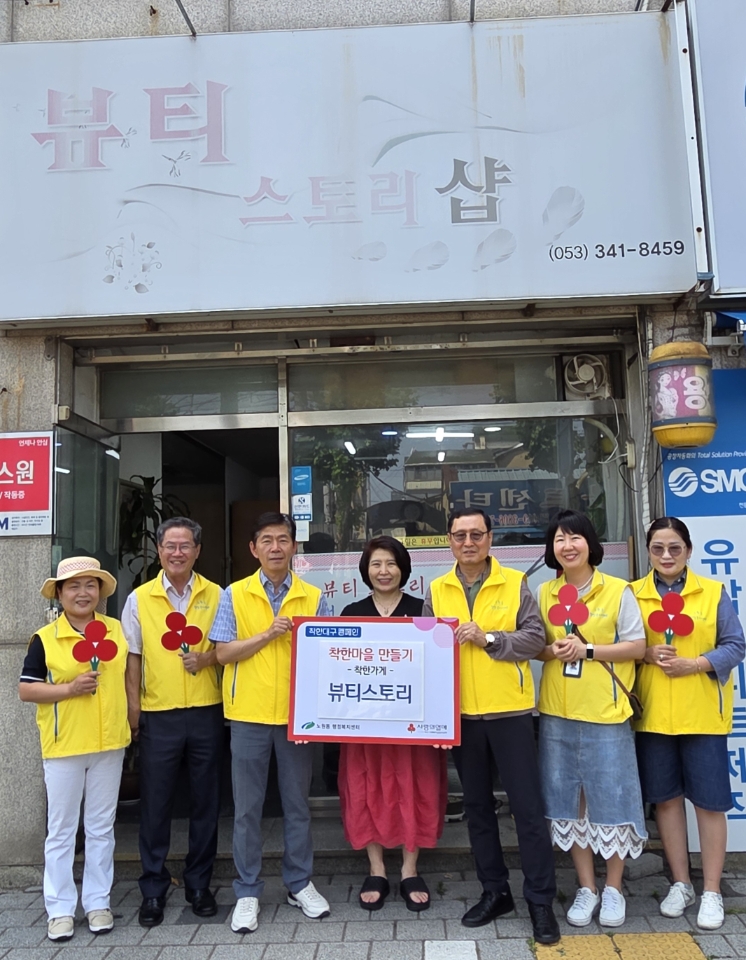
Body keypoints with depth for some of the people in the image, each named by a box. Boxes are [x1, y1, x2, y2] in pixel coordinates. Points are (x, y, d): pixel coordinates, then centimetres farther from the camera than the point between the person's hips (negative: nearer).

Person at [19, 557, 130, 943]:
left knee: (101, 827, 13)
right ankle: (60, 908, 22)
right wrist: (69, 688, -19)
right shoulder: (45, 639, -6)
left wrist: (132, 717, 6)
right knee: (61, 830, 9)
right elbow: (25, 690, -7)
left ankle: (98, 902, 26)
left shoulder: (116, 630, 3)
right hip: (63, 746, -2)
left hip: (109, 743, 3)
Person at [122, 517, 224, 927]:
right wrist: (133, 709, -2)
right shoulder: (139, 599, 2)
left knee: (205, 802, 10)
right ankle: (153, 889, 23)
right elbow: (132, 658, 4)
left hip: (206, 712, 1)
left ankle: (199, 884, 27)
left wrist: (208, 657, -13)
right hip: (158, 715, 0)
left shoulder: (215, 595, 3)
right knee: (155, 804, 6)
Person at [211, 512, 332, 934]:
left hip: (297, 714, 1)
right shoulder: (235, 595, 0)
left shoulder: (314, 597, 3)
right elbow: (223, 653, -5)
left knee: (298, 803, 12)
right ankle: (248, 892, 23)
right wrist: (268, 634, -16)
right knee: (248, 807, 8)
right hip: (249, 714, -1)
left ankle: (301, 884, 29)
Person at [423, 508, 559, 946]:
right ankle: (495, 891, 30)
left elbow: (534, 639, -10)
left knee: (527, 806, 3)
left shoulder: (515, 583, -4)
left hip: (510, 710, -3)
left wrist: (487, 637, -20)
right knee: (477, 805, 14)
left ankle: (541, 900, 17)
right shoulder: (437, 590, 4)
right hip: (462, 713, 3)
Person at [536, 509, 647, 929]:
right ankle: (587, 887, 24)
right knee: (568, 799, 9)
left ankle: (614, 889, 22)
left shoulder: (618, 591, -4)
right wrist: (553, 651, -12)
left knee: (611, 797, 4)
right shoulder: (544, 593, 7)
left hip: (605, 711, -3)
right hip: (558, 711, 3)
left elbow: (637, 647, -5)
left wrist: (588, 650, -17)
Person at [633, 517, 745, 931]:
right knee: (666, 798, 11)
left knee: (709, 801, 5)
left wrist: (695, 663, -17)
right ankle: (680, 884, 28)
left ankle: (712, 892, 20)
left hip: (702, 714, -1)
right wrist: (645, 653, -16)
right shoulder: (632, 594, 3)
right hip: (652, 714, 2)